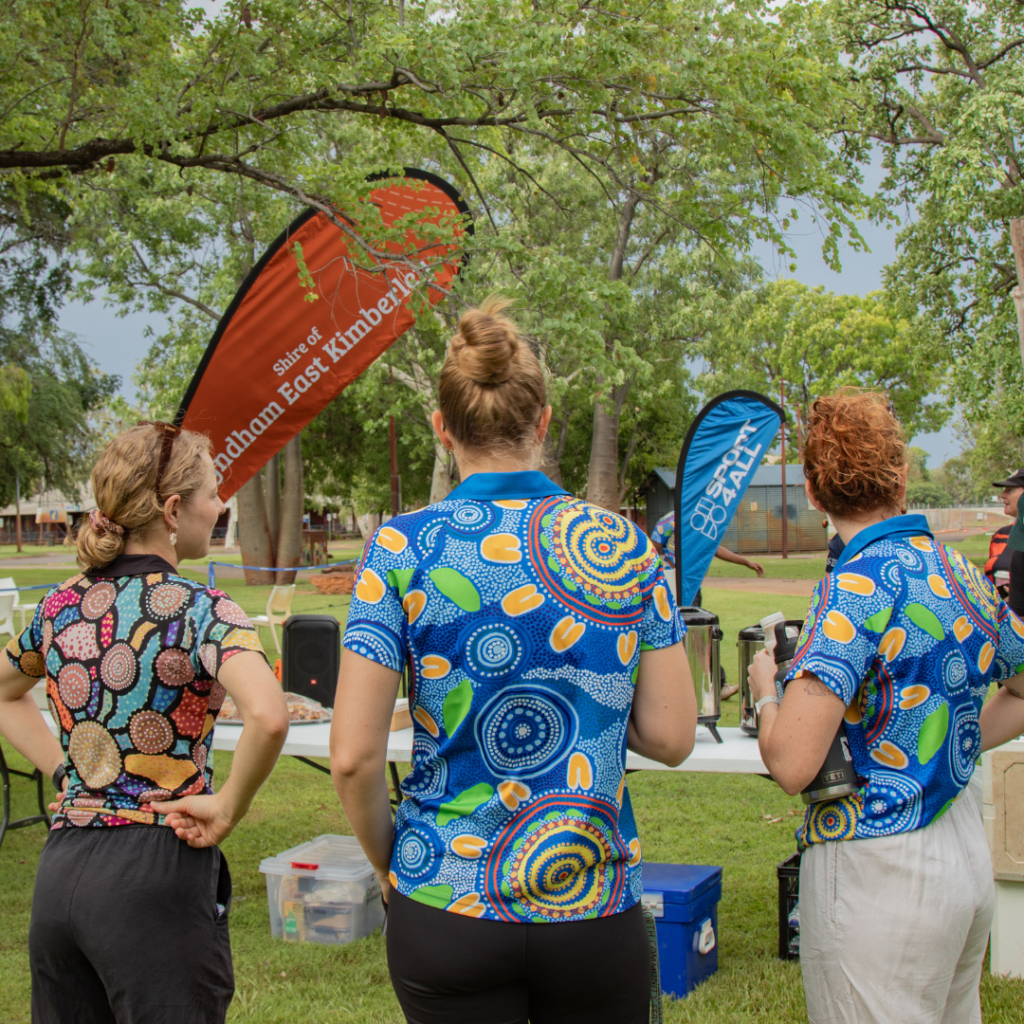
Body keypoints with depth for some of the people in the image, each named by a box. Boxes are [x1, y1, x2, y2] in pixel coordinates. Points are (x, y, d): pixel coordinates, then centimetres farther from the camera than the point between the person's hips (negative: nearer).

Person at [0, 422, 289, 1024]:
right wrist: (227, 810, -15)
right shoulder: (199, 610, -13)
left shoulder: (61, 605, 7)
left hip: (59, 868, 6)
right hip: (157, 872, -6)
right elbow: (268, 717, -30)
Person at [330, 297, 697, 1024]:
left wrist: (388, 862, 7)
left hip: (447, 911, -1)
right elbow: (672, 737, -2)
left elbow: (354, 758, -10)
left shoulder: (402, 549, -8)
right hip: (596, 910, 2)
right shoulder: (626, 547, -2)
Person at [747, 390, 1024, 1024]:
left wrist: (767, 692, -5)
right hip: (968, 851, 8)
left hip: (880, 871, -8)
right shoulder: (964, 574, 5)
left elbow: (792, 764, -23)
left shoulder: (862, 583, -18)